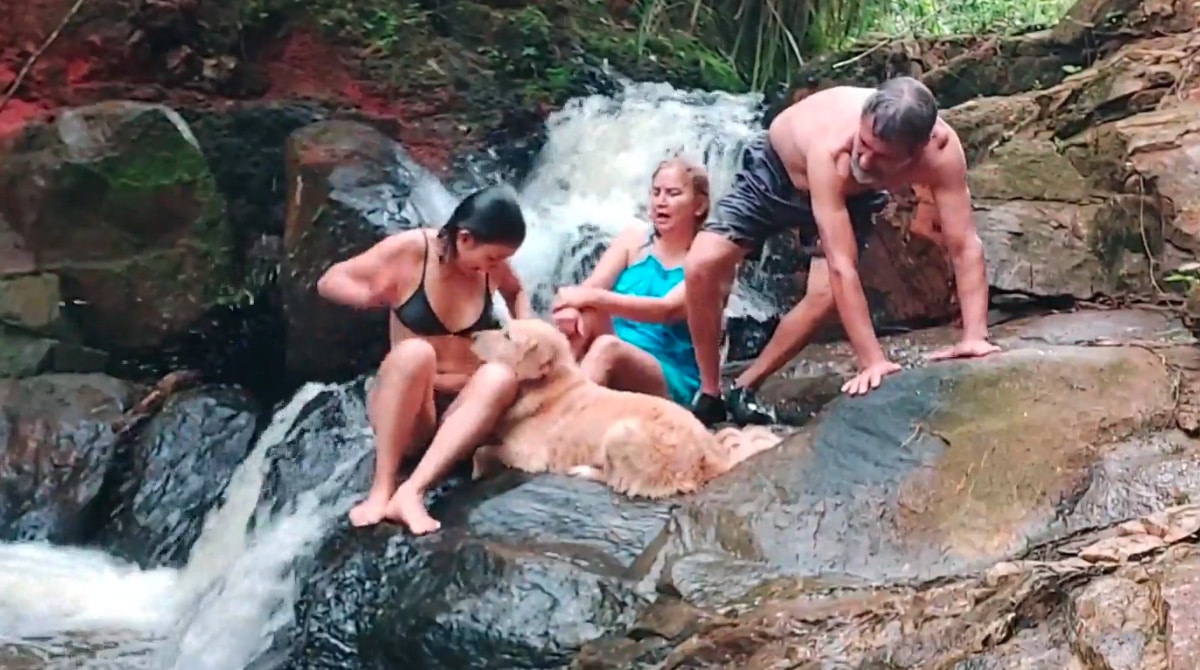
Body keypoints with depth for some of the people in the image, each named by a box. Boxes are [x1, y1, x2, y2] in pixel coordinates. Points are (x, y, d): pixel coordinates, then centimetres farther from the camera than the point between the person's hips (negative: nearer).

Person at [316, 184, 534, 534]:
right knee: (415, 352, -37)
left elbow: (516, 292, 24)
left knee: (501, 377, -32)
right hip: (400, 406, -3)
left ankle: (411, 492, -43)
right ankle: (381, 490, -36)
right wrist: (371, 297, -26)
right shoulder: (409, 249, -11)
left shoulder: (491, 264, 0)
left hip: (460, 410, 3)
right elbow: (329, 281, -4)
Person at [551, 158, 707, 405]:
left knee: (607, 347, -36)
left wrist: (593, 297, -32)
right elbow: (591, 286, -5)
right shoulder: (634, 240, 10)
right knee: (587, 310, -26)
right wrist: (571, 307, -31)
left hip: (673, 384, -4)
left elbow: (668, 310, -21)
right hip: (613, 364, 4)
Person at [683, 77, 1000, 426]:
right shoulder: (831, 148, -47)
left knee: (824, 296, -16)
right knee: (702, 267, -18)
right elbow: (841, 267, -48)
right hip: (776, 169, -3)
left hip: (852, 192, 3)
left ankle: (744, 387, 6)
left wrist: (974, 336, -42)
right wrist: (873, 361, -49)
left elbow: (965, 243, -32)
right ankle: (708, 394, 2)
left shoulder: (941, 147, -38)